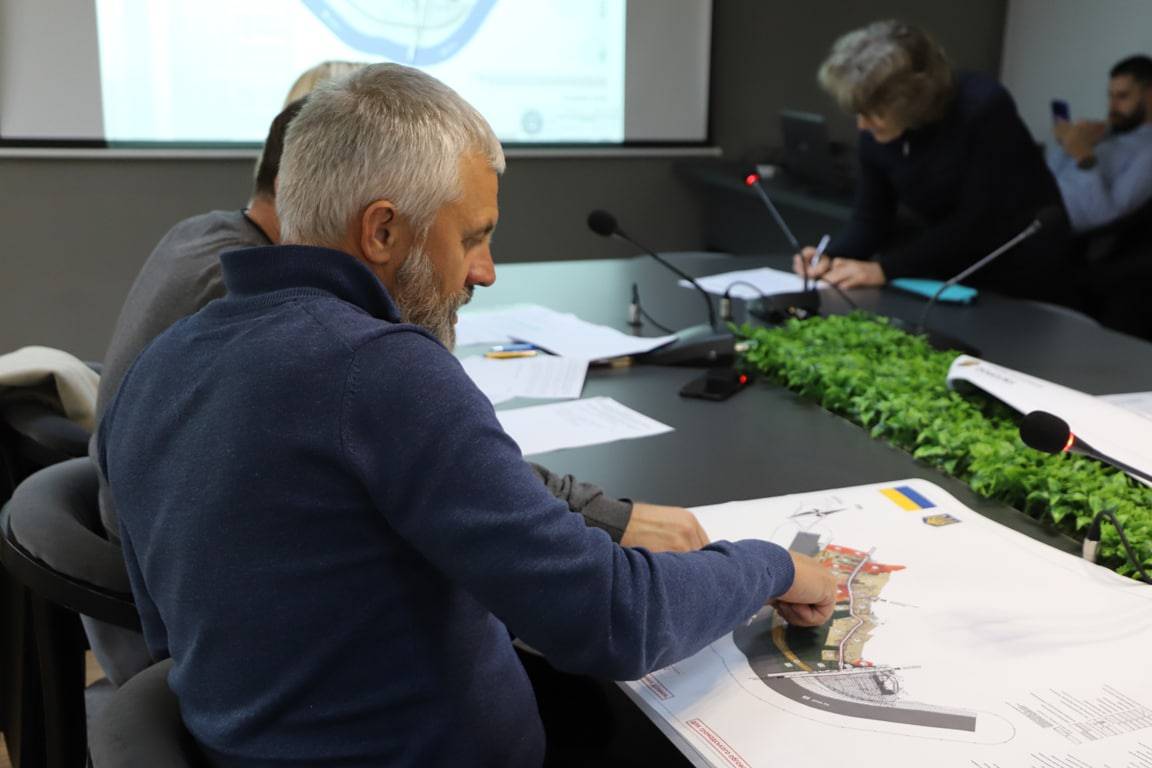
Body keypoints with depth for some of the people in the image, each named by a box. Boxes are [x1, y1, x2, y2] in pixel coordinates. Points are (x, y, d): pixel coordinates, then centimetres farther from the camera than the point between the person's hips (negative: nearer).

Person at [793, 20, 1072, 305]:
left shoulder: (984, 109, -24)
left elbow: (978, 224, -27)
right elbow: (870, 220, 1)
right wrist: (830, 258, -19)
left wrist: (885, 269, -30)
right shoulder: (874, 138, -8)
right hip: (955, 276, 5)